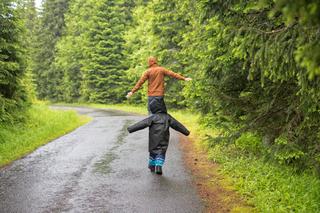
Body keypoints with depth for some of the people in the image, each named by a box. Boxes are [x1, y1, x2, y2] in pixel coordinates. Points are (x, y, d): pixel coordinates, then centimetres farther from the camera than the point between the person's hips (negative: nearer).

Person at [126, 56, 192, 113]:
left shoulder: (148, 71, -3)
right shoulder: (162, 70, 3)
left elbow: (140, 82, -5)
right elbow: (173, 74, 6)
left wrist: (132, 91, -3)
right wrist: (184, 78, 12)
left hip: (151, 95, -2)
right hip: (160, 95, 2)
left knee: (151, 112, 2)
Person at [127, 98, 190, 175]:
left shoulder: (152, 117, -6)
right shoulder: (167, 117, 5)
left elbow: (142, 124, -11)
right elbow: (177, 125, 11)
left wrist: (131, 129, -9)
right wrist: (186, 131, 20)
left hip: (153, 141, -1)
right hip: (163, 141, 1)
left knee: (152, 152, 16)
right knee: (161, 153, 7)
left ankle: (152, 166, 28)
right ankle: (159, 166, -11)